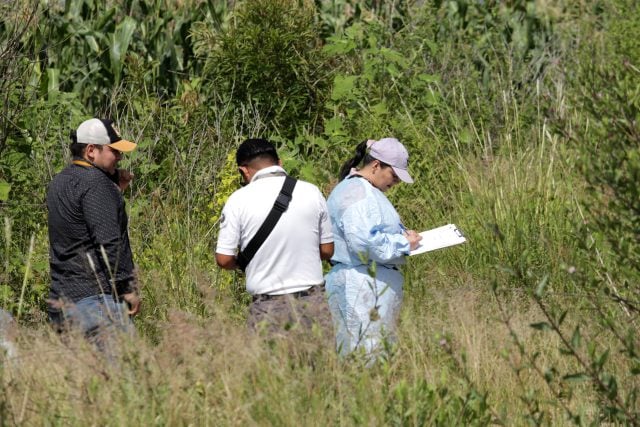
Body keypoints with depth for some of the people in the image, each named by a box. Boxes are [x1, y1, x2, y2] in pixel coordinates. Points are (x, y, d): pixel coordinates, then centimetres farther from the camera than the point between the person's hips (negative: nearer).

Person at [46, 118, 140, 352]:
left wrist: (116, 189, 16)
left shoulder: (59, 182, 16)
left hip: (61, 298, 9)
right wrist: (127, 288, -13)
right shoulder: (95, 183, -12)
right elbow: (108, 242, -18)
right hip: (96, 297, -9)